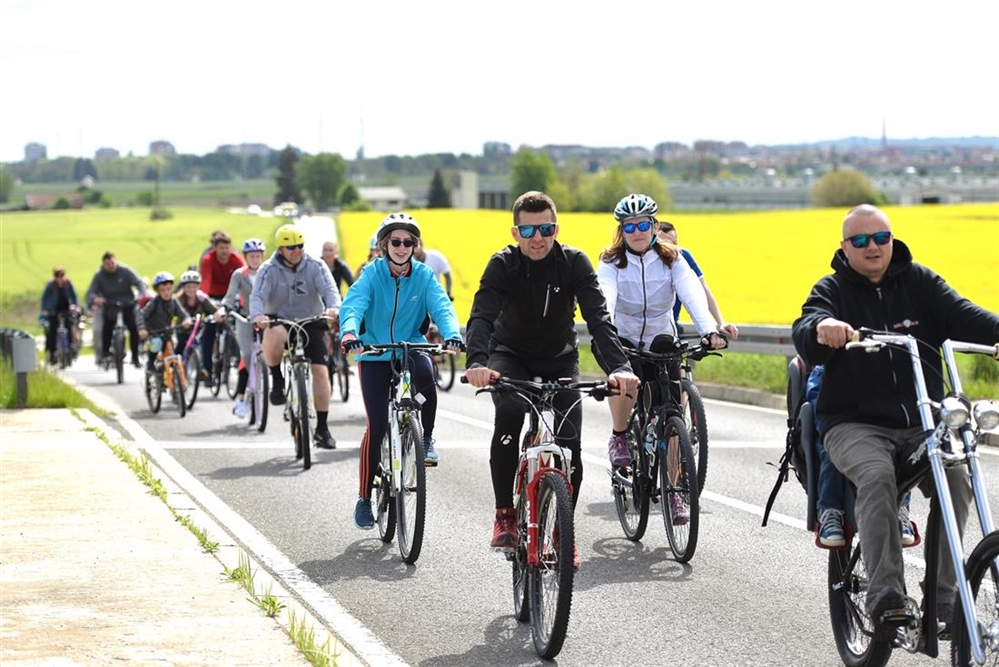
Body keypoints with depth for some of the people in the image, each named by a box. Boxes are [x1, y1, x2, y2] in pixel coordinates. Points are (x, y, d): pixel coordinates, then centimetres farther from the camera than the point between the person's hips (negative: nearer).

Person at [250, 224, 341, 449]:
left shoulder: (315, 266, -4)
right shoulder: (269, 270, -7)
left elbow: (329, 289, -18)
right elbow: (257, 296, -20)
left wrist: (333, 307, -41)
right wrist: (258, 315, -43)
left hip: (311, 323, 2)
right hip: (280, 320, -2)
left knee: (320, 370, -11)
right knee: (274, 336, -39)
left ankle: (322, 428, -2)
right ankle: (277, 380, -12)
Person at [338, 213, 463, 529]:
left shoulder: (424, 276, -3)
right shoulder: (372, 274, -7)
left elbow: (441, 306, -16)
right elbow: (353, 304, -23)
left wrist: (452, 334, -38)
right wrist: (349, 333, -45)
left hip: (411, 350, 1)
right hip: (375, 356, -1)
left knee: (425, 372, -36)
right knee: (377, 425, -9)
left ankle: (426, 438, -11)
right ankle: (364, 498, 6)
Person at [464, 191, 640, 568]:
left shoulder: (574, 263, -17)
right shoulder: (503, 265, -19)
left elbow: (598, 318, -27)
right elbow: (481, 316, -32)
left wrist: (619, 366, -44)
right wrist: (477, 363, -53)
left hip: (560, 361, 2)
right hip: (511, 357, -1)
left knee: (569, 444, -14)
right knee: (509, 416, -31)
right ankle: (505, 516, -19)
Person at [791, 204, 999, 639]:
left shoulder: (919, 283, 11)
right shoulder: (833, 291, 5)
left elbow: (963, 316, -4)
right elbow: (805, 335, -15)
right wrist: (821, 328, -40)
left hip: (922, 422, 2)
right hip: (856, 424, -2)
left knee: (955, 477, -26)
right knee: (877, 476, -34)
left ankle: (942, 599, -19)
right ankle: (885, 596, -33)